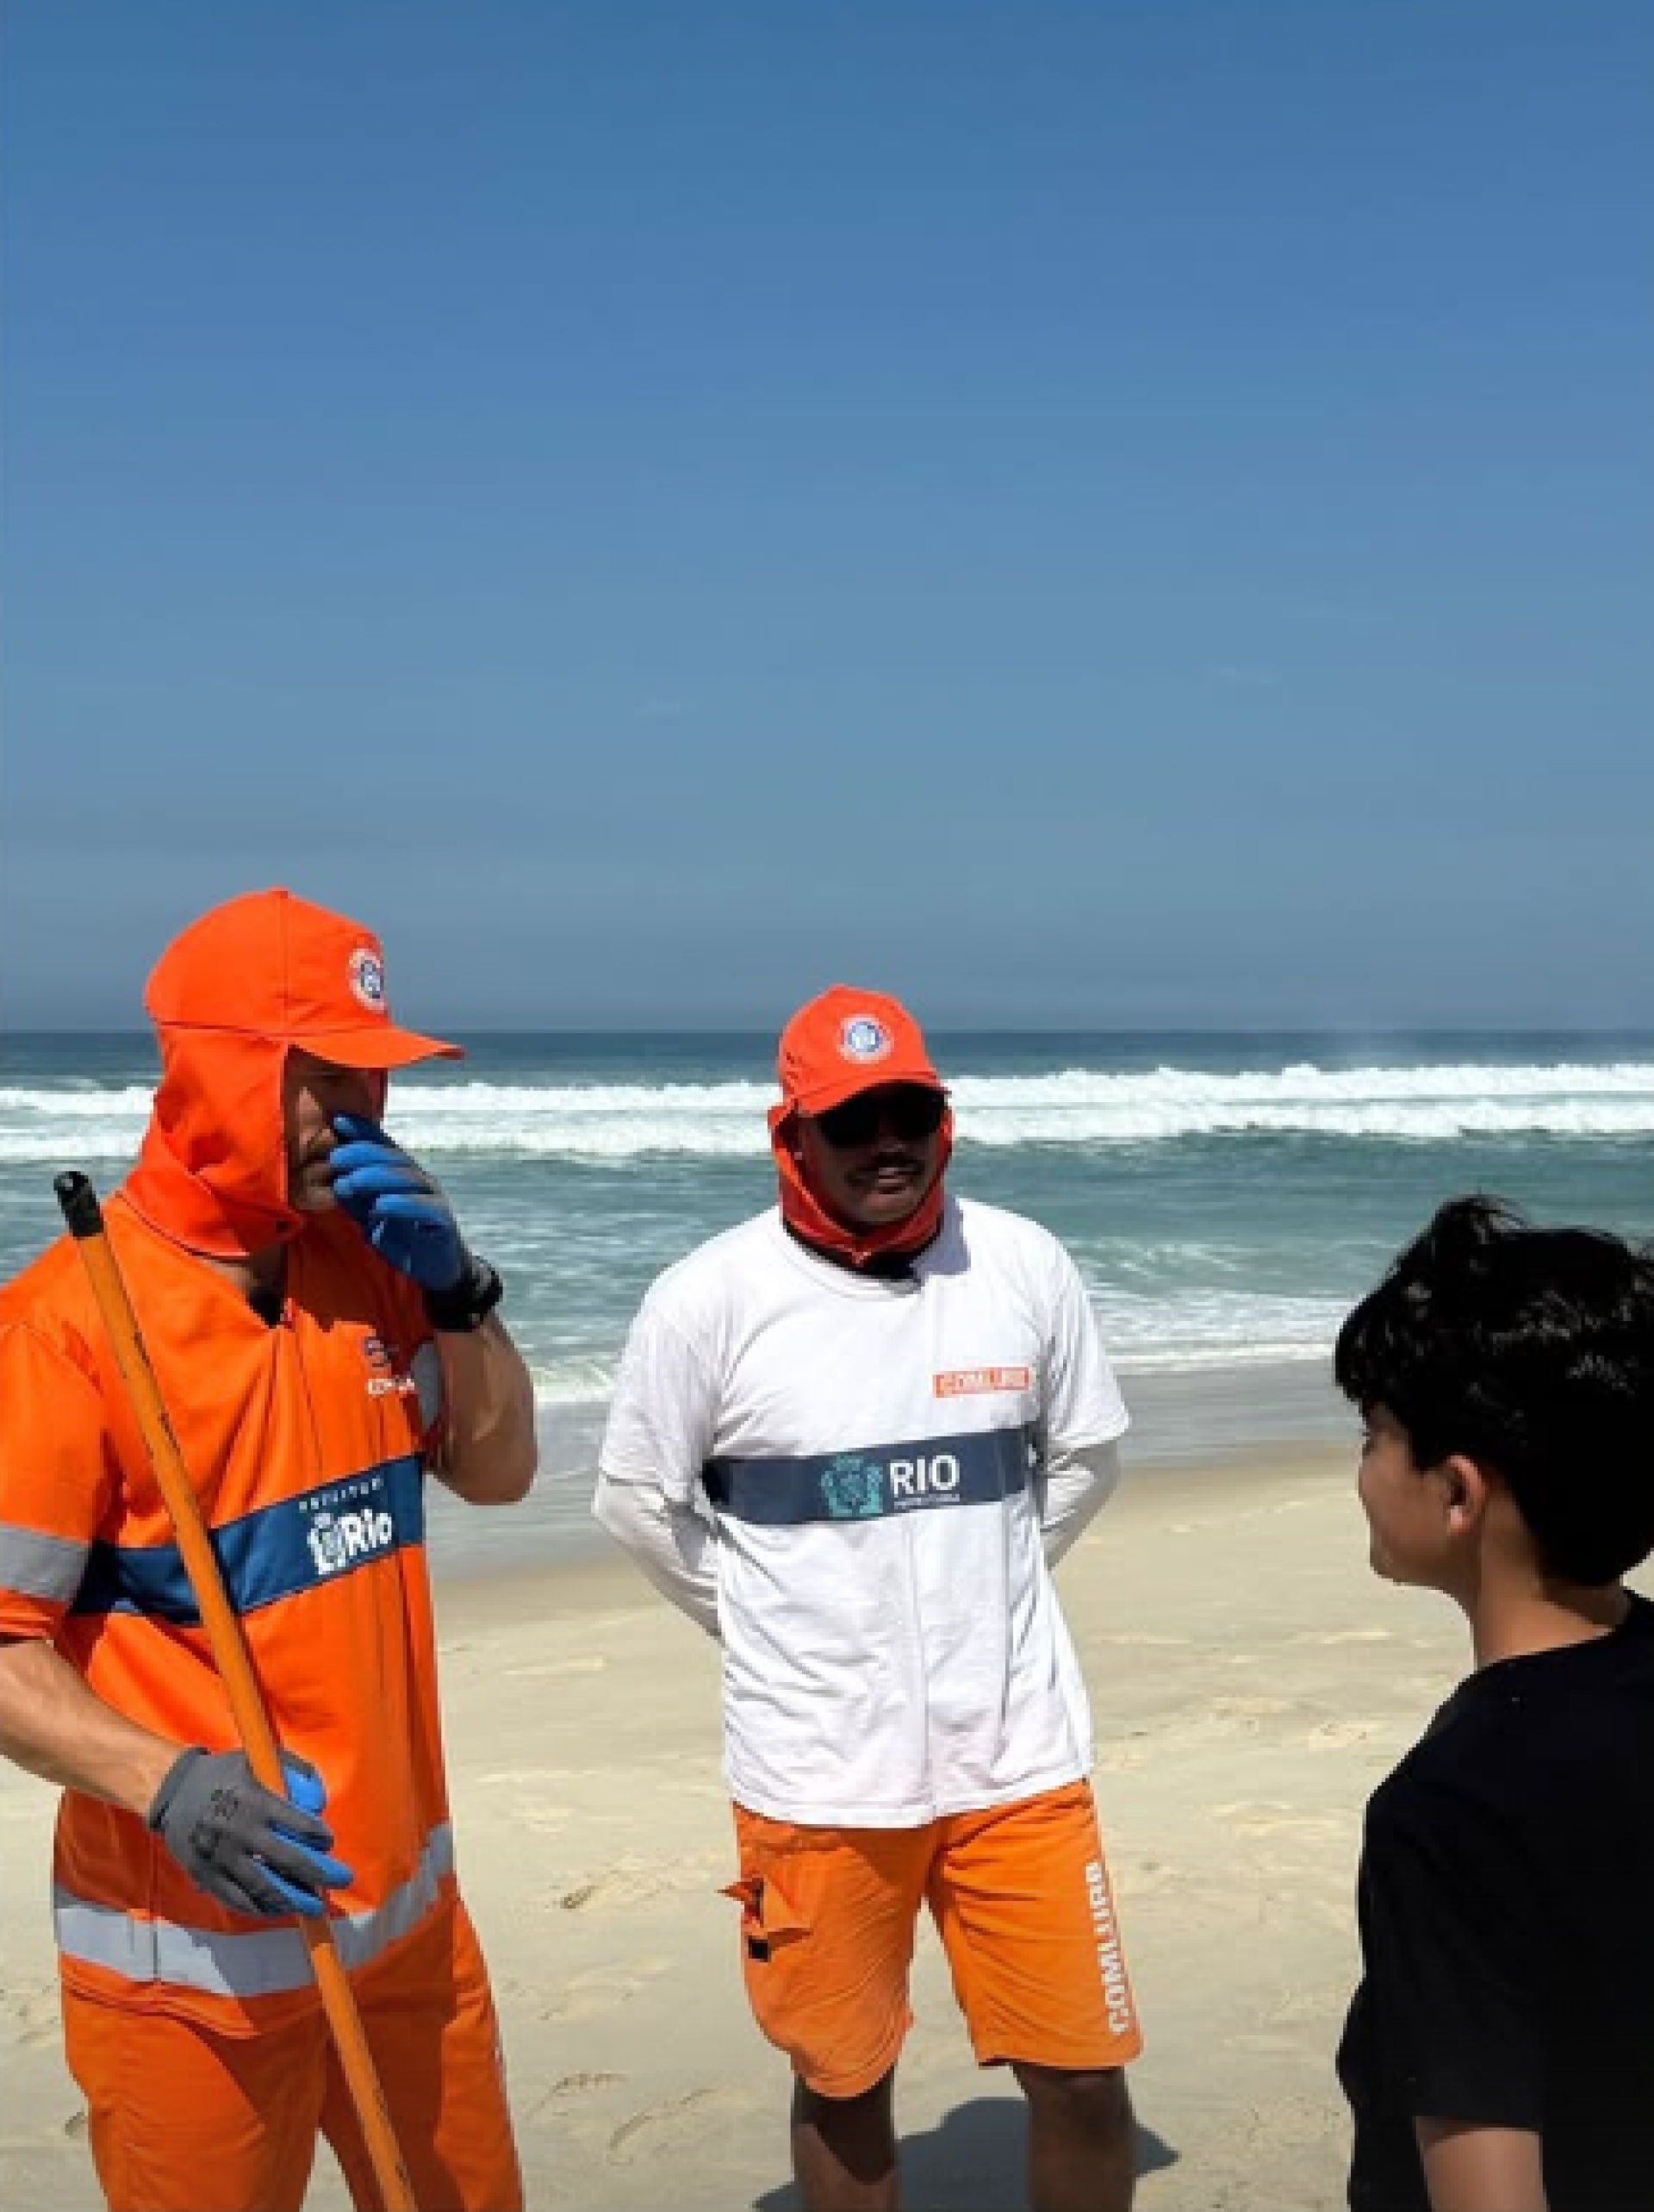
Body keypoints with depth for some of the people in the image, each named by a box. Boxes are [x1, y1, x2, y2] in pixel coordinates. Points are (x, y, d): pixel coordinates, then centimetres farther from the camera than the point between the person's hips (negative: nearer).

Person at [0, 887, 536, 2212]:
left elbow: (497, 1472, 10)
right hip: (194, 1953, -6)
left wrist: (457, 1291, -6)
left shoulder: (368, 1262, 2)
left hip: (407, 1904, 6)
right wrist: (162, 1783, -31)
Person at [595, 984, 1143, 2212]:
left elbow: (1086, 1453, 12)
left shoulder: (1026, 1266, -4)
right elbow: (637, 1497, 1)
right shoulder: (710, 1296, -11)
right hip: (815, 1767, -1)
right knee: (843, 2081, 14)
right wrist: (770, 1619, 2)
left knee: (1083, 2071, 8)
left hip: (1015, 1749, 2)